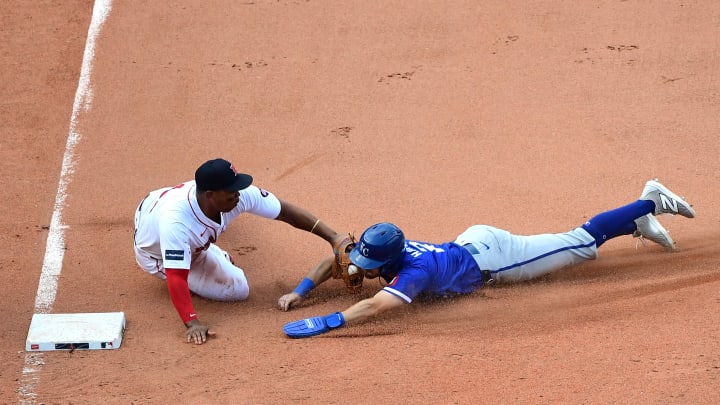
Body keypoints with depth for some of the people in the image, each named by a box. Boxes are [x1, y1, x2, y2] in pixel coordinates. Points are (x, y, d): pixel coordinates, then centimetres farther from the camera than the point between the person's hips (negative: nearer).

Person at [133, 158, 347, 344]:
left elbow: (286, 211, -25)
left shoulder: (239, 195, -32)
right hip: (157, 255, -5)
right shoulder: (175, 221, -48)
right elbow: (176, 278, -50)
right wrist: (192, 323, -60)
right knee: (236, 289, -9)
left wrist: (333, 237, -28)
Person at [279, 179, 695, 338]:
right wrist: (300, 291, -12)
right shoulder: (383, 249, -12)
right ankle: (640, 219, 30)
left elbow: (375, 306, -50)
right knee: (575, 243, 19)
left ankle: (650, 203, 18)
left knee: (581, 243, 7)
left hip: (491, 257, -6)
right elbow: (332, 261, 1)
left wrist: (322, 323, -52)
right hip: (475, 239, 6)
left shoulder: (411, 271, -35)